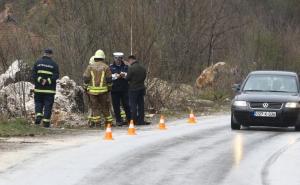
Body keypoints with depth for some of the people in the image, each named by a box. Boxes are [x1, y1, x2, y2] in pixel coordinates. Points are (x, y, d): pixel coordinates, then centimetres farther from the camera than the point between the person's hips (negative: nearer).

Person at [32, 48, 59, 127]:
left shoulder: (38, 62, 4)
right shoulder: (54, 64, 0)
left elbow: (33, 74, -5)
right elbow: (56, 76, -10)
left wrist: (40, 80, -12)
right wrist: (47, 81, -14)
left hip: (39, 88, 1)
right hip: (50, 90, -1)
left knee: (38, 103, 14)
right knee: (48, 105, 3)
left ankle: (38, 116, -8)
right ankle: (46, 122, -1)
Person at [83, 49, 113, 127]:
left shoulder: (90, 66, 3)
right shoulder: (106, 67, 0)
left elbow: (86, 78, 1)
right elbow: (109, 79, 1)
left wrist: (86, 88, 9)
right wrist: (109, 88, 12)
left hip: (92, 90, 1)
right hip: (103, 90, -1)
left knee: (95, 106, 5)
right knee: (105, 106, 8)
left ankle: (96, 122, 0)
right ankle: (108, 121, 11)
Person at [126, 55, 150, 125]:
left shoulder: (131, 68, -16)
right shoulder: (143, 68, 6)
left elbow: (127, 78, -12)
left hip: (133, 89, -6)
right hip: (142, 88, 6)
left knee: (133, 105, 0)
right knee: (141, 105, 10)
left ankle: (134, 121, 0)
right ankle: (141, 120, 12)